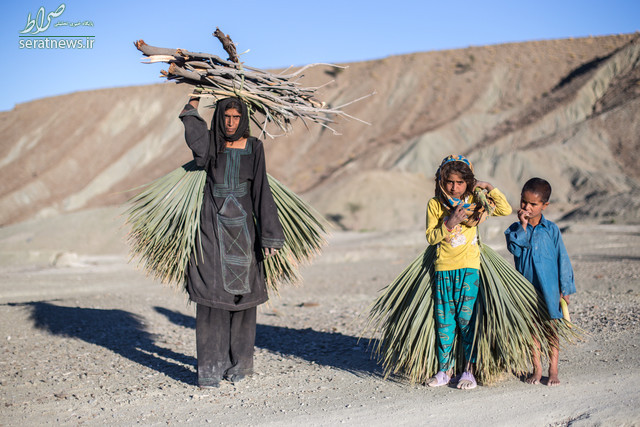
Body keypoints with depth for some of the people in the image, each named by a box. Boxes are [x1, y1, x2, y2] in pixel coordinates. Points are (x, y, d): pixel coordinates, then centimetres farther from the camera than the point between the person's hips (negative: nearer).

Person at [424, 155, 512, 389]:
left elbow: (506, 210, -3)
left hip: (469, 267, -1)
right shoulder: (435, 204, 3)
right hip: (443, 268, 2)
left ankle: (468, 369, 5)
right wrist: (449, 223, -17)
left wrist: (489, 187, -10)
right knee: (444, 320, 5)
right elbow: (431, 237, -2)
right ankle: (444, 369, 16)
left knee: (467, 317, -5)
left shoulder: (474, 201, 2)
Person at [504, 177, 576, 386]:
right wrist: (523, 226, -20)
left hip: (549, 287, -1)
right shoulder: (515, 229, 1)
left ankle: (553, 369, 15)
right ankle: (537, 368, 21)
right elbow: (515, 248, -17)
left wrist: (565, 288, 0)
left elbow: (562, 258, 1)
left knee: (551, 327, 4)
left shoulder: (551, 230, -2)